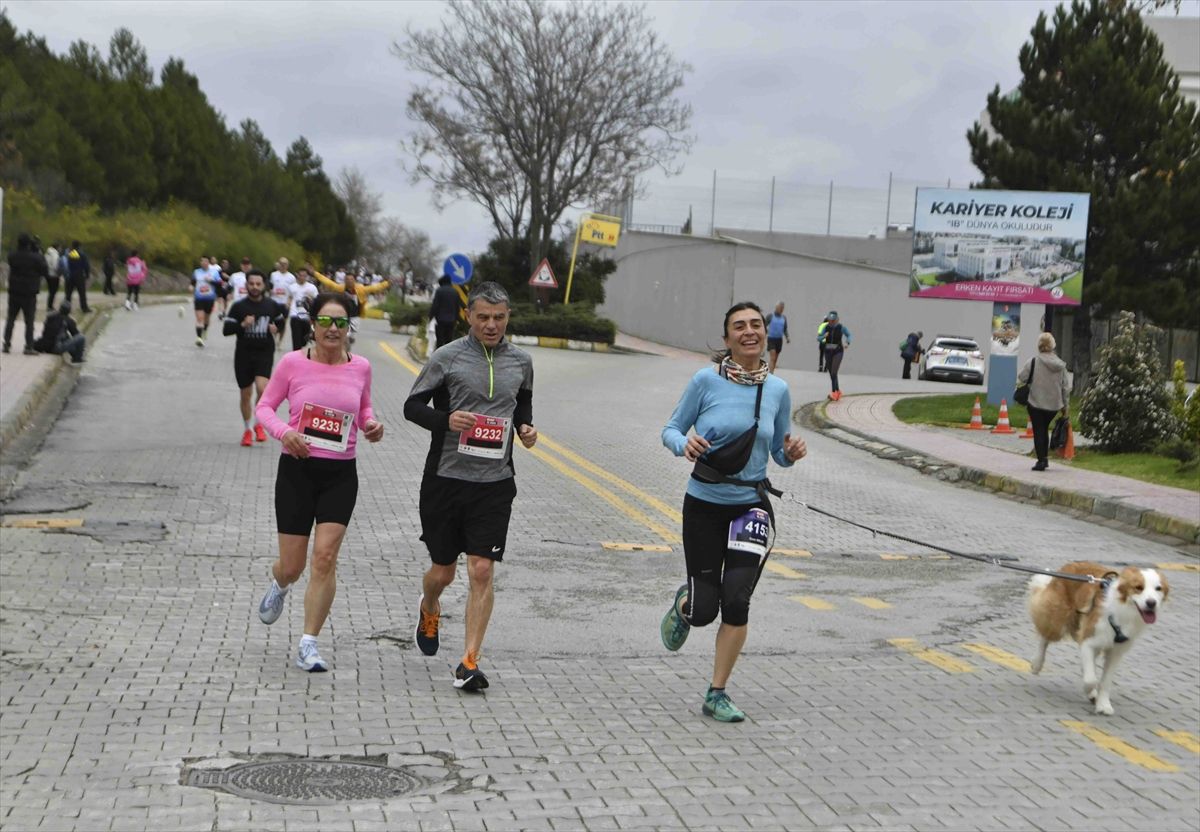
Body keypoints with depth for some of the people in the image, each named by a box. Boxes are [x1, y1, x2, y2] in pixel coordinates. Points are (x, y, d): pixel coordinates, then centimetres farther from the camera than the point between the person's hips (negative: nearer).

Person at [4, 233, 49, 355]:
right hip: (29, 294, -3)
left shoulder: (12, 257, -3)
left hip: (14, 293, 3)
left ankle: (7, 344, 9)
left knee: (11, 319, 13)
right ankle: (29, 347, -1)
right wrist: (40, 255, 1)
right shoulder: (35, 258, -15)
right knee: (29, 321, 3)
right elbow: (45, 272, -7)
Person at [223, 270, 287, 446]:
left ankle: (258, 424, 0)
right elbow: (226, 329, -5)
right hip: (244, 354, 0)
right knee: (245, 394, 10)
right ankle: (248, 430, 29)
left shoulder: (271, 305, 2)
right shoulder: (238, 306, -4)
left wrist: (276, 327, -2)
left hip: (265, 354, 0)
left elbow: (281, 319, 20)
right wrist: (242, 325, -21)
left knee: (262, 387, -22)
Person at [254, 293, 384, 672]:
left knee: (325, 556, -11)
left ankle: (308, 645, -1)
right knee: (292, 565, 4)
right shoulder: (293, 363, -4)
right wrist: (283, 431, -17)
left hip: (340, 474, 1)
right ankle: (278, 585, 44)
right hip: (297, 469, -1)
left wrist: (371, 425, -4)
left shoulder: (360, 367, 2)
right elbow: (264, 406, 3)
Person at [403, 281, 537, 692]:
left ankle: (469, 662, -3)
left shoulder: (521, 362, 7)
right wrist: (446, 420, -19)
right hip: (446, 477, -1)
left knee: (482, 570, -9)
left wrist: (526, 426, 4)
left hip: (494, 483, 1)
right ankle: (428, 610, 46)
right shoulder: (447, 357, -4)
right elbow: (413, 405, 0)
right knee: (443, 570, 10)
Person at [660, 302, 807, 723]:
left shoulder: (778, 389, 0)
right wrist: (685, 444, -23)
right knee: (704, 609, 0)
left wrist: (792, 454, -13)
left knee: (736, 599, -11)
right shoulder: (707, 381, -8)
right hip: (705, 504, -1)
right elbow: (671, 429, -1)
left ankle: (716, 695, 5)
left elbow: (779, 453, 10)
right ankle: (683, 604, 40)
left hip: (752, 506, 1)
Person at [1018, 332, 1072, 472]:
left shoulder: (1034, 361, -12)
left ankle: (1041, 461, 0)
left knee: (1038, 431, 4)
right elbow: (1066, 387, 5)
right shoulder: (1060, 364, 2)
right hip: (1054, 404, 4)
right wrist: (1065, 405, 13)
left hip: (1036, 403, -4)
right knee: (1045, 429, 21)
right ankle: (1045, 457, 23)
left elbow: (1021, 377, -8)